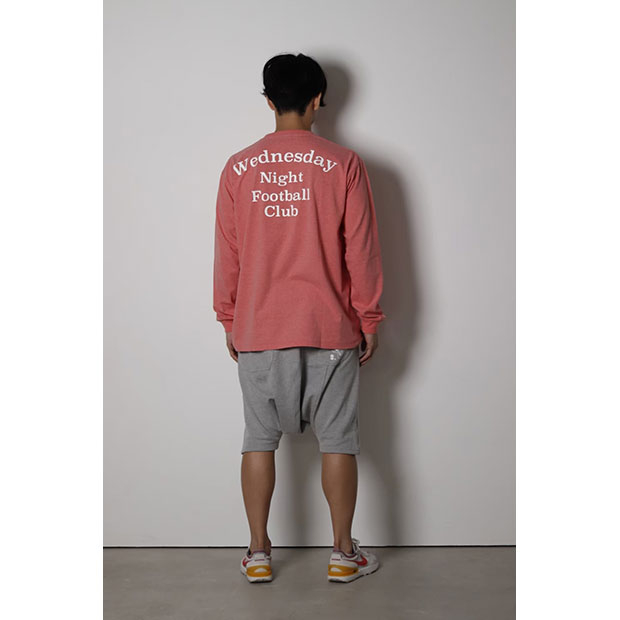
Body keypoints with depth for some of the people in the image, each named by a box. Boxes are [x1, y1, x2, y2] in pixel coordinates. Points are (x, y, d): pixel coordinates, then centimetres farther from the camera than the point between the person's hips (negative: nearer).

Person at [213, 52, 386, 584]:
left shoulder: (238, 168, 1)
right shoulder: (343, 165, -5)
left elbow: (226, 256, 4)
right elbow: (362, 252, -5)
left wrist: (229, 321, 15)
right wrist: (369, 321, 5)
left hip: (258, 329, 2)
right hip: (329, 328, -1)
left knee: (259, 439, 13)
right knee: (338, 440, 9)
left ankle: (259, 553, 21)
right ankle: (344, 553, 19)